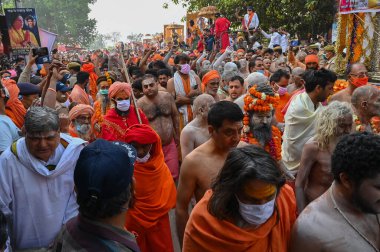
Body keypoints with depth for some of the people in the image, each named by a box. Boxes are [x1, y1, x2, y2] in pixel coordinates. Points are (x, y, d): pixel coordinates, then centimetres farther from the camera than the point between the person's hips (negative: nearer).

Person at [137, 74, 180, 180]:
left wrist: (177, 135, 16)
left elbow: (175, 116, 11)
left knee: (173, 175, 7)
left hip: (170, 145, 3)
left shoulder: (167, 96, -1)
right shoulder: (140, 104, -12)